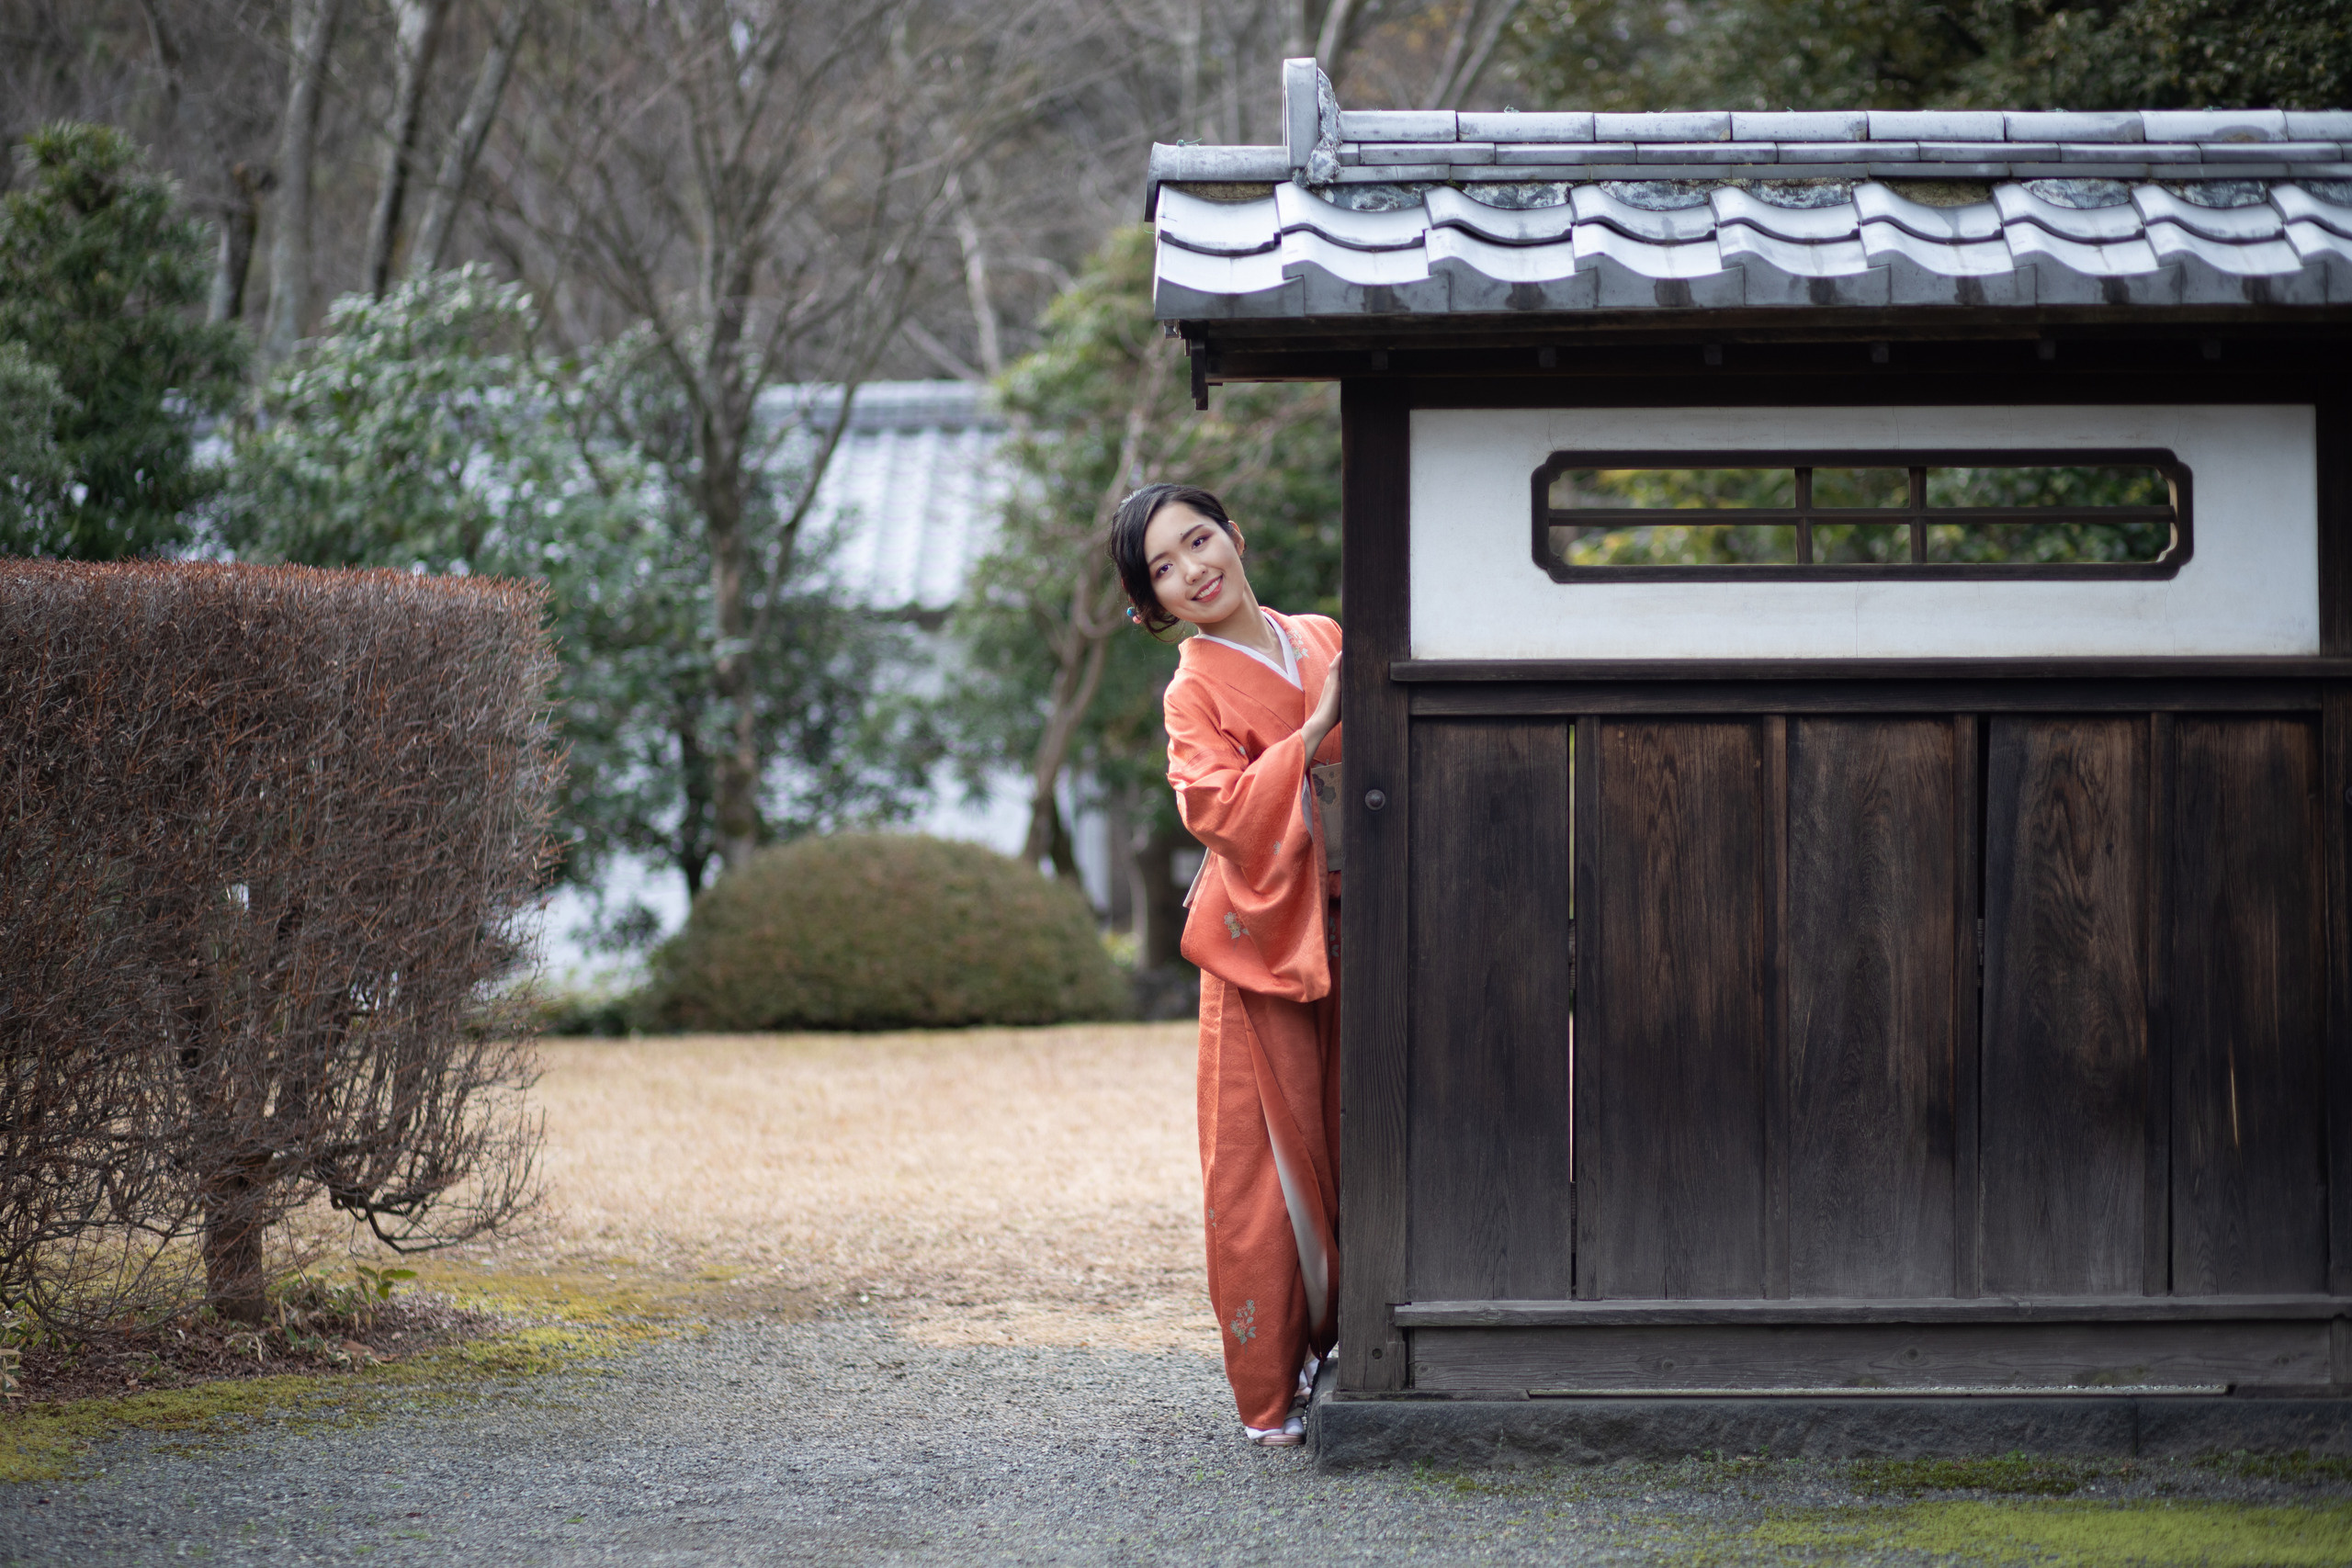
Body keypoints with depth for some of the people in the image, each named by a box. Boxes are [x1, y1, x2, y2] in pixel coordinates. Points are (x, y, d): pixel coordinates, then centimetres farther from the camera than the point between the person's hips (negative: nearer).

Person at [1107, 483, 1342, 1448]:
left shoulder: (1324, 640, 13)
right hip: (1263, 942, -5)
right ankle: (1268, 1394, 1)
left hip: (1347, 934, 5)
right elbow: (1222, 810, -17)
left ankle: (1328, 1352, 18)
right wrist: (1313, 733, -20)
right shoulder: (1196, 693, -1)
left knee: (1347, 1150, 6)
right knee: (1267, 1162, -5)